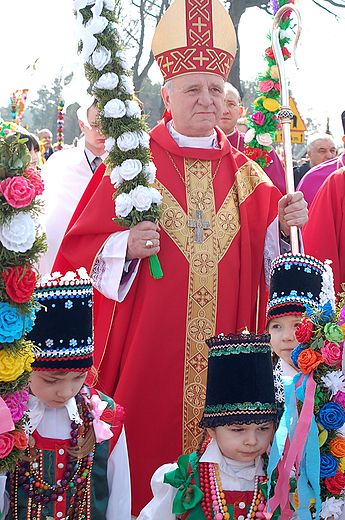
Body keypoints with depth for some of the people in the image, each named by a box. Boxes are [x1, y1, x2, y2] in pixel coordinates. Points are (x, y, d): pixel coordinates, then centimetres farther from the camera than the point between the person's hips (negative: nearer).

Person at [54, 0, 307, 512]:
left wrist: (285, 225, -9)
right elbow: (81, 246, 0)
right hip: (149, 349, -3)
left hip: (222, 350, 3)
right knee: (147, 446, 1)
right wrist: (125, 247, -19)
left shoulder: (243, 173, 10)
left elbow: (265, 254, 11)